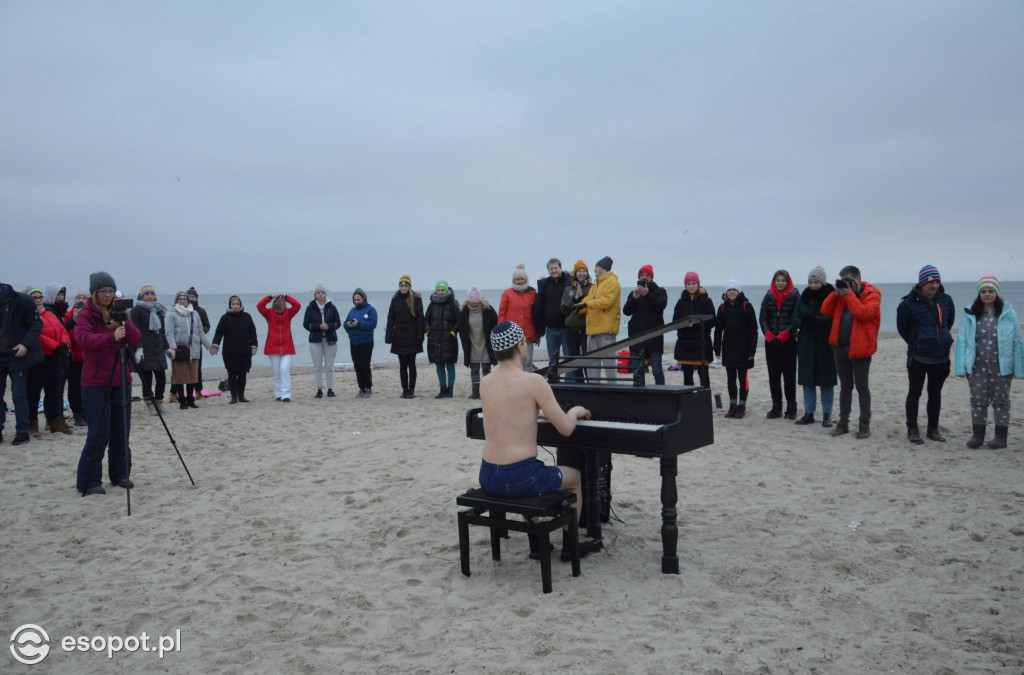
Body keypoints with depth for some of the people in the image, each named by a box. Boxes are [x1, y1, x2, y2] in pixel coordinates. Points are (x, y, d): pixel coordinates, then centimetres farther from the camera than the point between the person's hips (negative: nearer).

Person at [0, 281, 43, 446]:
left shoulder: (22, 301, -11)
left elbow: (36, 325, -10)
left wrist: (26, 344, -22)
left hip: (16, 356, -4)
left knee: (19, 396, -1)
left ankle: (22, 432, 9)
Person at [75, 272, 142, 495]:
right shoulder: (86, 315, -4)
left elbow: (136, 339, 1)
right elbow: (84, 338, -22)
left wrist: (125, 324, -18)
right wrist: (111, 336, -37)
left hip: (121, 380, 5)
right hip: (96, 382, -5)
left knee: (121, 431, 8)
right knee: (99, 434, -6)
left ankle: (120, 475, 20)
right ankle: (88, 481, 5)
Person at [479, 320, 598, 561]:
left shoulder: (485, 383, 6)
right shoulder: (533, 381, -13)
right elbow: (566, 428, -9)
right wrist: (575, 411, 13)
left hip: (488, 477, 6)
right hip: (520, 477, -6)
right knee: (574, 477, 25)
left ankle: (536, 542, 43)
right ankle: (569, 545, 34)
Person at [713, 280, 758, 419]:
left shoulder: (746, 306, -5)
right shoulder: (723, 307, 6)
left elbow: (753, 329, -6)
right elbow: (718, 329, 9)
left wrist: (752, 350, -11)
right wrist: (717, 349, 3)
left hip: (743, 349, -4)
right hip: (728, 349, 4)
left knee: (743, 378, 2)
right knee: (730, 378, 8)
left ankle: (742, 406, 9)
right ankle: (733, 405, 17)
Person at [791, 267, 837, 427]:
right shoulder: (804, 297, 7)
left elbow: (834, 319, -14)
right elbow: (795, 318, 8)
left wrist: (814, 320, -26)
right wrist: (803, 323, -14)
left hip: (825, 344, -4)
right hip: (806, 343, 4)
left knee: (826, 379, 2)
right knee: (807, 379, 7)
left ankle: (827, 415, 12)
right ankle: (808, 413, 16)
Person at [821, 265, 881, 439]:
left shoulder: (872, 294, -8)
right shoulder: (842, 294, 10)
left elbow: (863, 313, -24)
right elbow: (825, 311, 3)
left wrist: (849, 294, -19)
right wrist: (836, 293, -7)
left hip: (860, 347, -5)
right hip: (840, 346, 6)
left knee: (862, 387, 5)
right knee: (845, 386, 13)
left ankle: (865, 424, 15)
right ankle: (843, 422, 20)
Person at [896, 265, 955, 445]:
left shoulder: (946, 300, 0)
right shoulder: (909, 303, -13)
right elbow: (902, 328, -1)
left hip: (941, 357, 4)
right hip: (918, 357, -4)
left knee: (935, 394, 13)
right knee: (914, 393, 4)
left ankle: (933, 430, 24)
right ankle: (912, 430, 13)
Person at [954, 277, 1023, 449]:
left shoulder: (1008, 313, -2)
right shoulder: (970, 314, 0)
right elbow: (962, 340, 0)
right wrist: (961, 367, -6)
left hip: (1001, 367, -1)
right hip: (977, 366, 1)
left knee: (1001, 401, 9)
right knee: (978, 401, 8)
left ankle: (1001, 437, 17)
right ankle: (977, 435, 19)